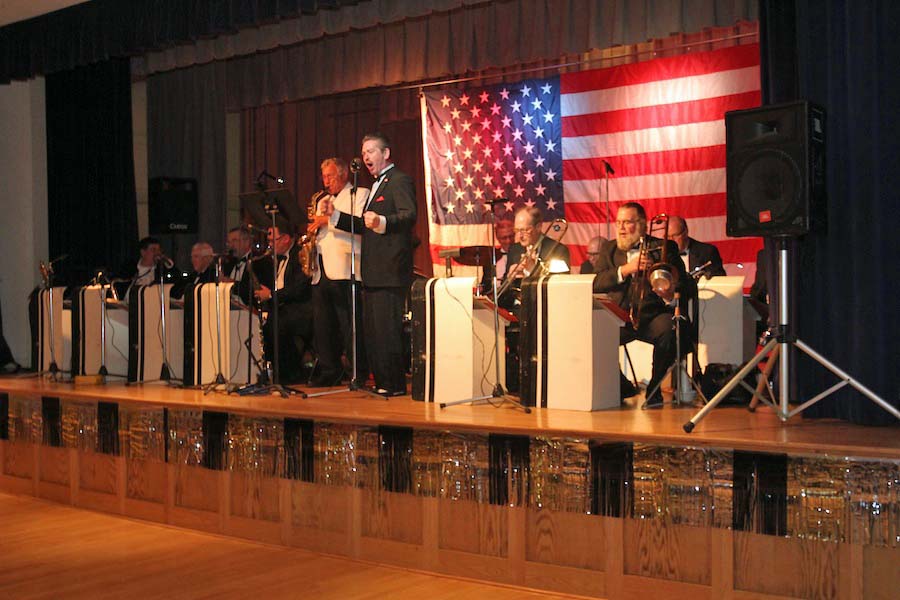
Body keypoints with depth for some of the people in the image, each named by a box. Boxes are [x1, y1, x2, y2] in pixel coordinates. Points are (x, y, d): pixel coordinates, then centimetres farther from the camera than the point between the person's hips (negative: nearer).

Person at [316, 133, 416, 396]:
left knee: (387, 329, -10)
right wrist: (334, 215, 19)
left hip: (390, 272, -10)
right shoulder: (377, 185, 25)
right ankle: (381, 382, 17)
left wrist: (381, 221, -39)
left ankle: (395, 384, -4)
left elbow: (409, 215, -22)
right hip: (373, 273, 10)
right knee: (371, 329, 11)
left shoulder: (399, 180, -7)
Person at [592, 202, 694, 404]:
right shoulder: (608, 248, 16)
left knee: (668, 330, -35)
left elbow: (688, 285, 3)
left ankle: (654, 388, -10)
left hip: (653, 314, -2)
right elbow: (597, 284, 2)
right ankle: (621, 387, 1)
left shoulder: (664, 247, 8)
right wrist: (625, 270, -13)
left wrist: (672, 295, -20)